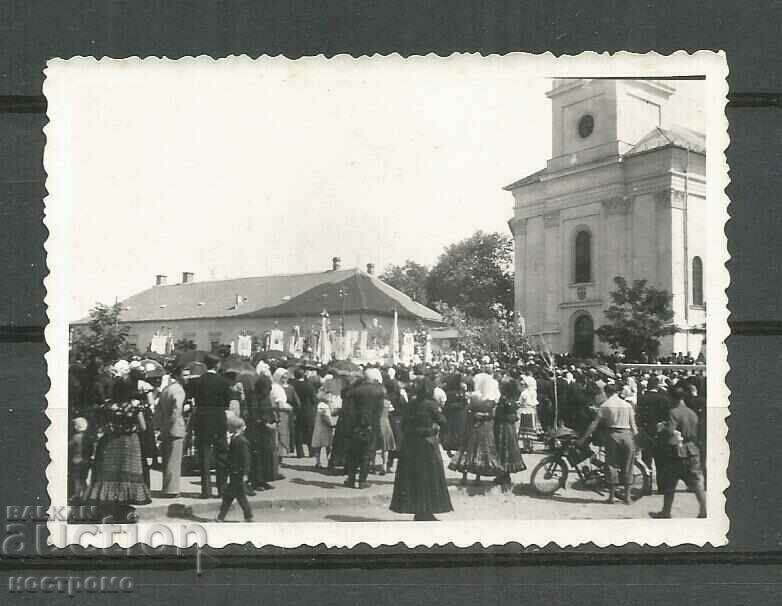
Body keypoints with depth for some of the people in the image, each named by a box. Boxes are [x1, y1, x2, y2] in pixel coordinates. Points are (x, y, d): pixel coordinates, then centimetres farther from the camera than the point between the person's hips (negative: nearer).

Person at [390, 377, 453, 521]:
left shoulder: (411, 405, 3)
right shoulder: (431, 405, -12)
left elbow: (403, 425, 6)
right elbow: (442, 421, -5)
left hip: (409, 444, 5)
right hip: (427, 444, -5)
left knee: (411, 477, 10)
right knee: (429, 477, 4)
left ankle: (418, 511, 15)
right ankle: (426, 512, 5)